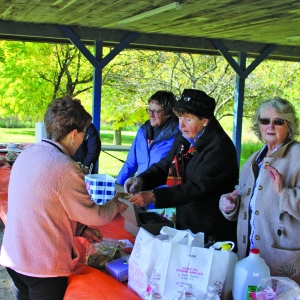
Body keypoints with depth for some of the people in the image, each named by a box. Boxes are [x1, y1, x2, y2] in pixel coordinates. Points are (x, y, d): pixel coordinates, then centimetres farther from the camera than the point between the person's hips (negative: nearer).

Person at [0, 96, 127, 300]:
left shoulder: (26, 155, 1)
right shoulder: (66, 168, -23)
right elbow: (93, 215, -11)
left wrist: (80, 229, 11)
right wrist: (115, 205, 8)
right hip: (44, 266, -7)